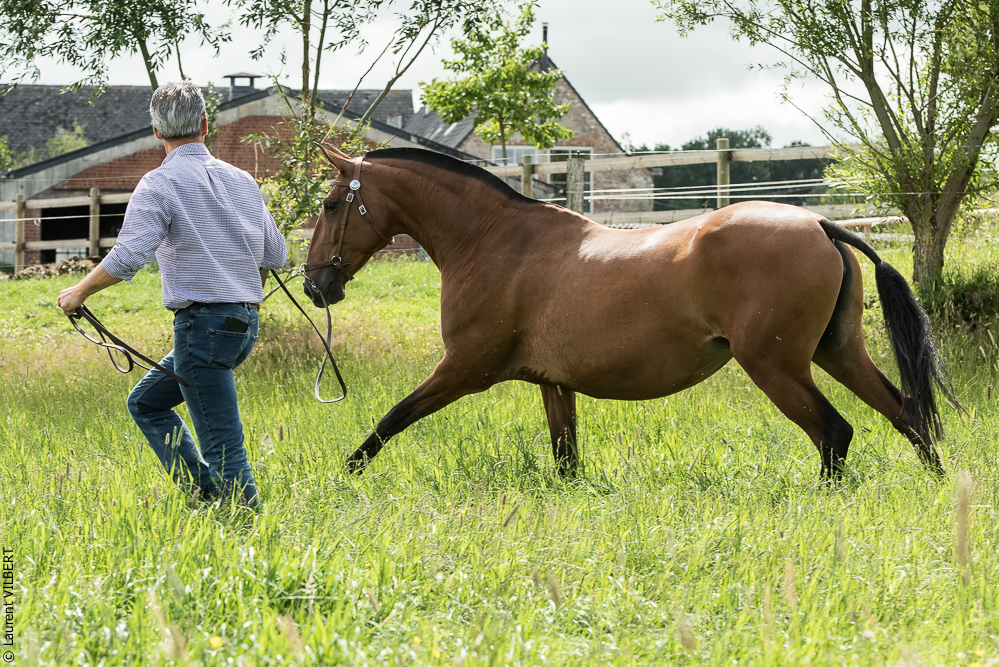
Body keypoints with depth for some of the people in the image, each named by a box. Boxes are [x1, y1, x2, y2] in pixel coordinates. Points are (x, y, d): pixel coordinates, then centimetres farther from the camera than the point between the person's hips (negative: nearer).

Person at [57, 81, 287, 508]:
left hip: (203, 324, -8)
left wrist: (79, 292, -4)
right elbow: (277, 256, 17)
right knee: (146, 402, 20)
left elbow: (126, 259, -20)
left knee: (223, 445, -3)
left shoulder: (161, 184, -10)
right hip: (245, 320, 8)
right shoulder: (242, 181, 11)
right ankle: (207, 492, 15)